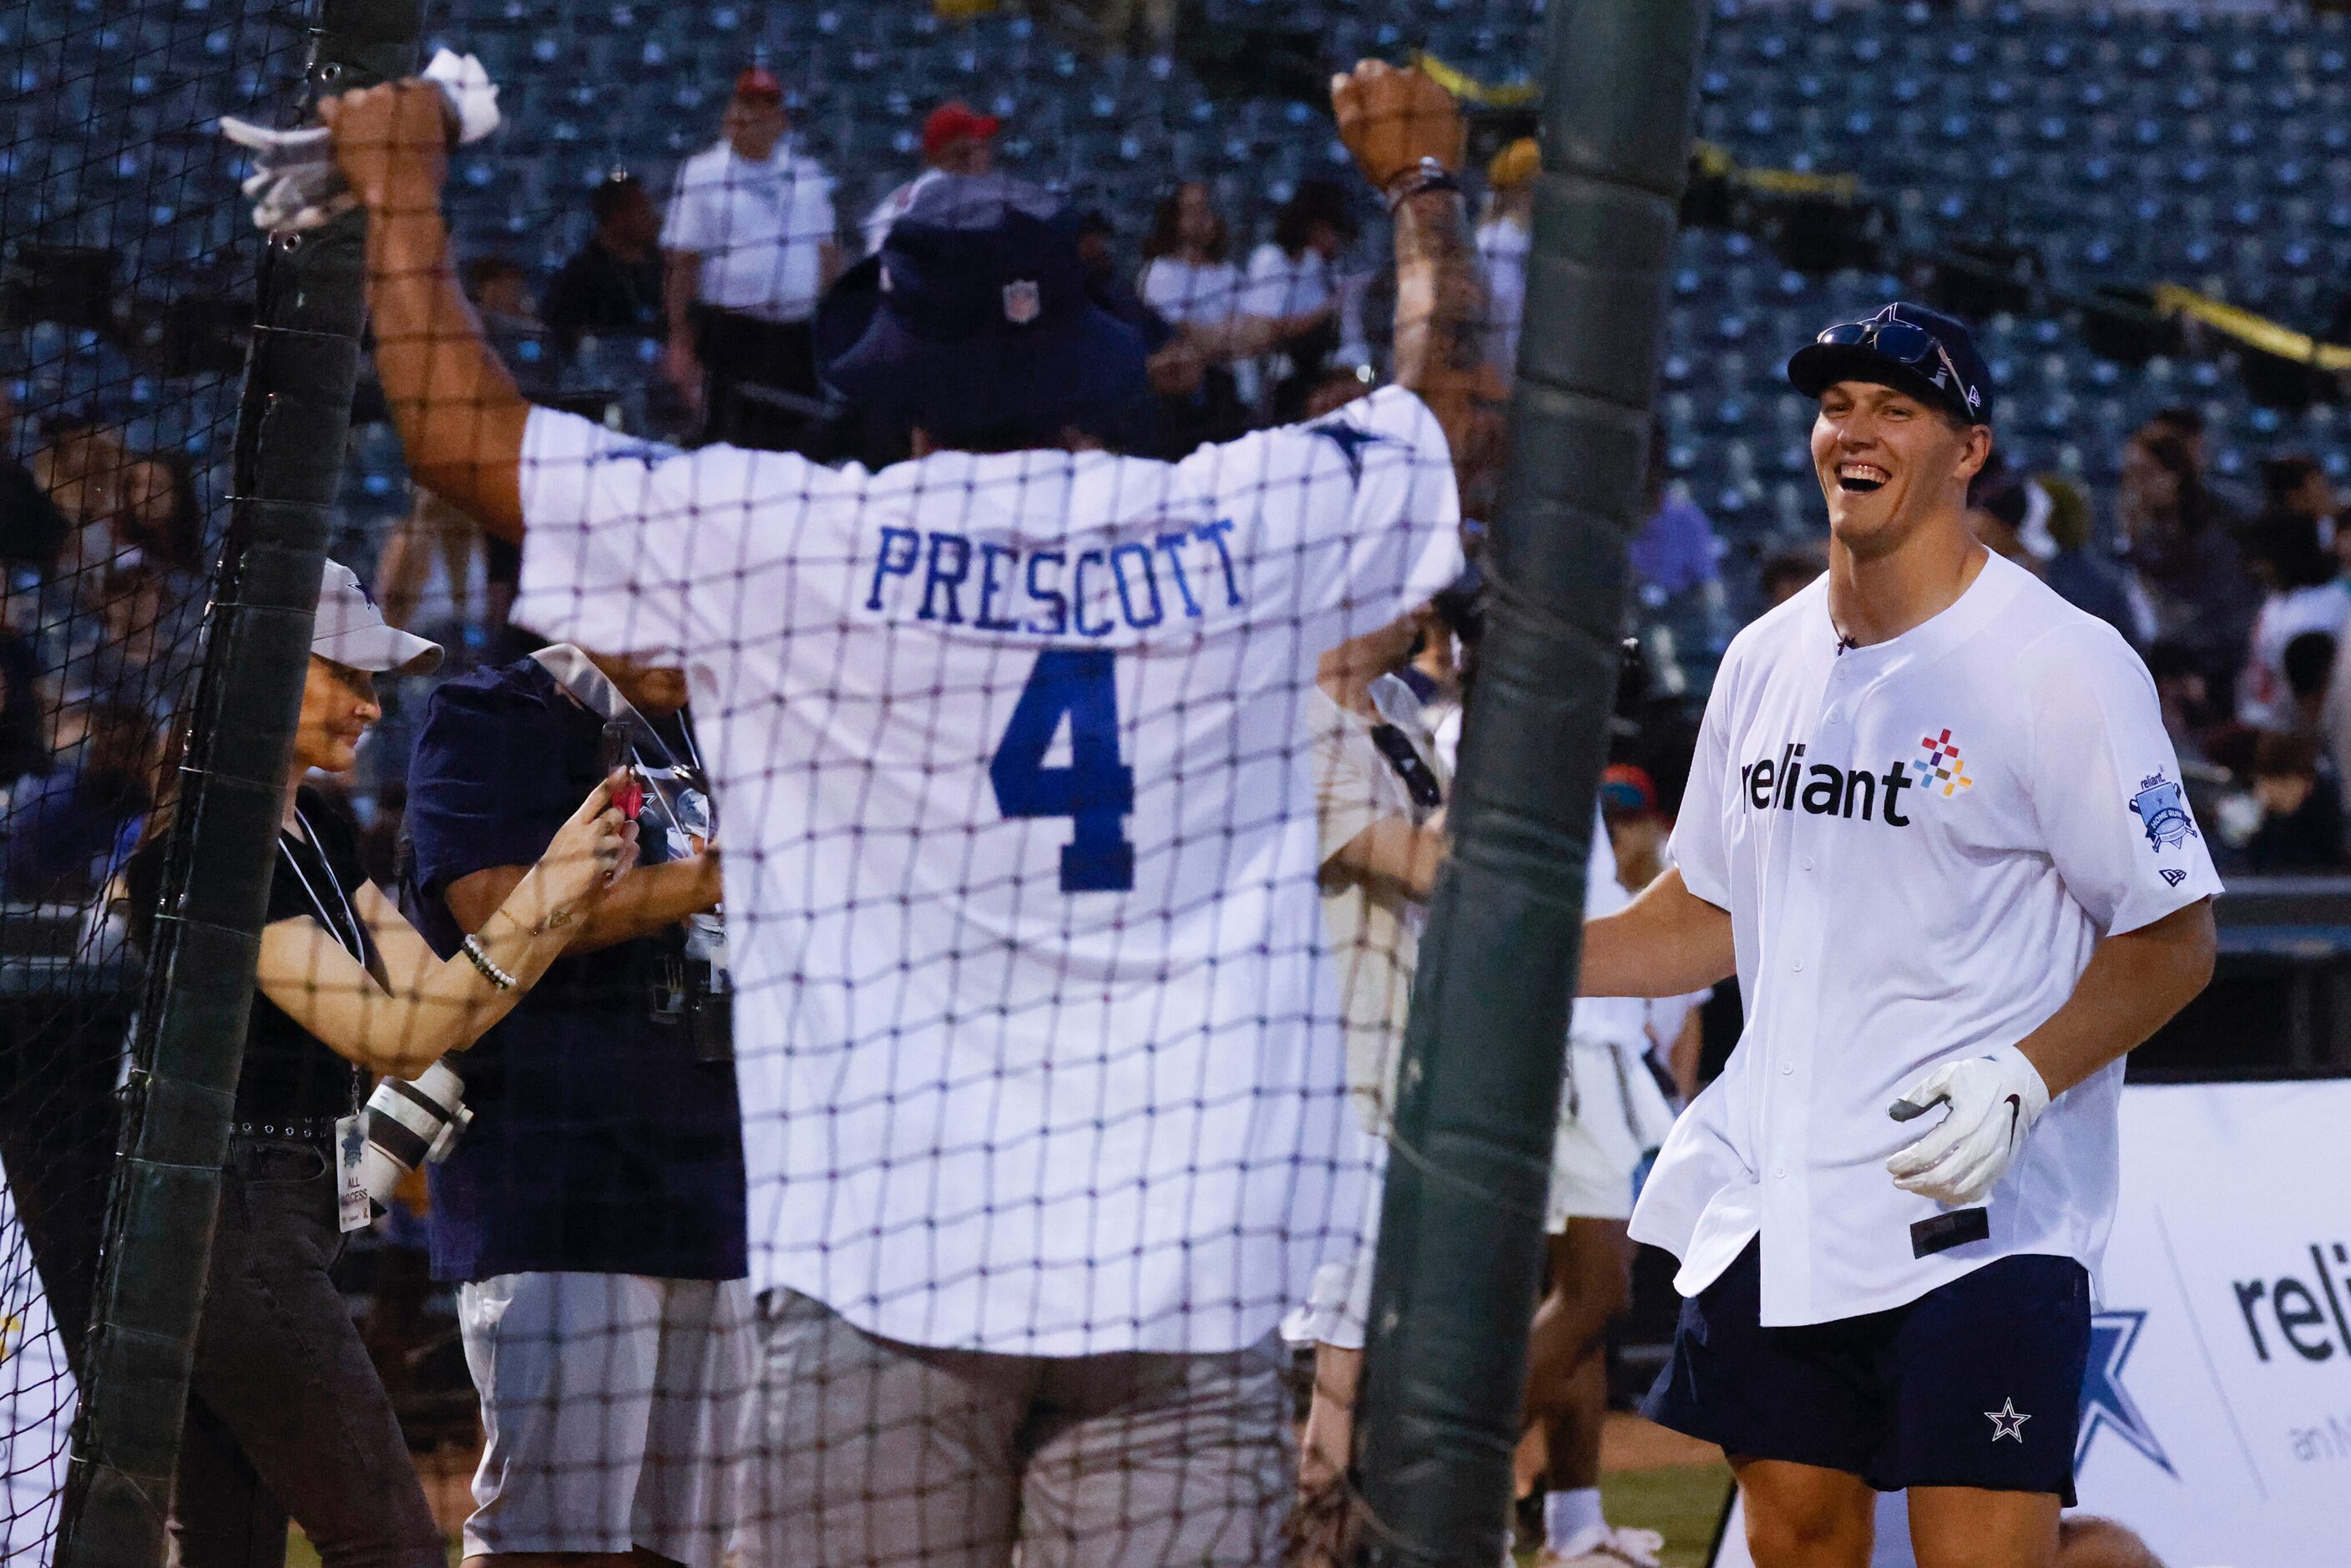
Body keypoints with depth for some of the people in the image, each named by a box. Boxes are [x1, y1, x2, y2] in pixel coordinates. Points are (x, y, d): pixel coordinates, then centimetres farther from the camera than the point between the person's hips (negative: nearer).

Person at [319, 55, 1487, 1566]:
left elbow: (456, 427, 6)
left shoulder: (798, 538, 0)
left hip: (887, 1254, -1)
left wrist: (399, 184, 21)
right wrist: (1425, 181, 44)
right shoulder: (1239, 528, 6)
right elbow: (1446, 394, 26)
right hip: (1189, 1255, 1)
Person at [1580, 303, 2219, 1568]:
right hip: (1771, 1211, 6)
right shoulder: (1766, 659, 11)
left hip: (1984, 1214, -6)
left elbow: (2171, 937, -7)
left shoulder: (2064, 665, -9)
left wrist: (2023, 1080, -21)